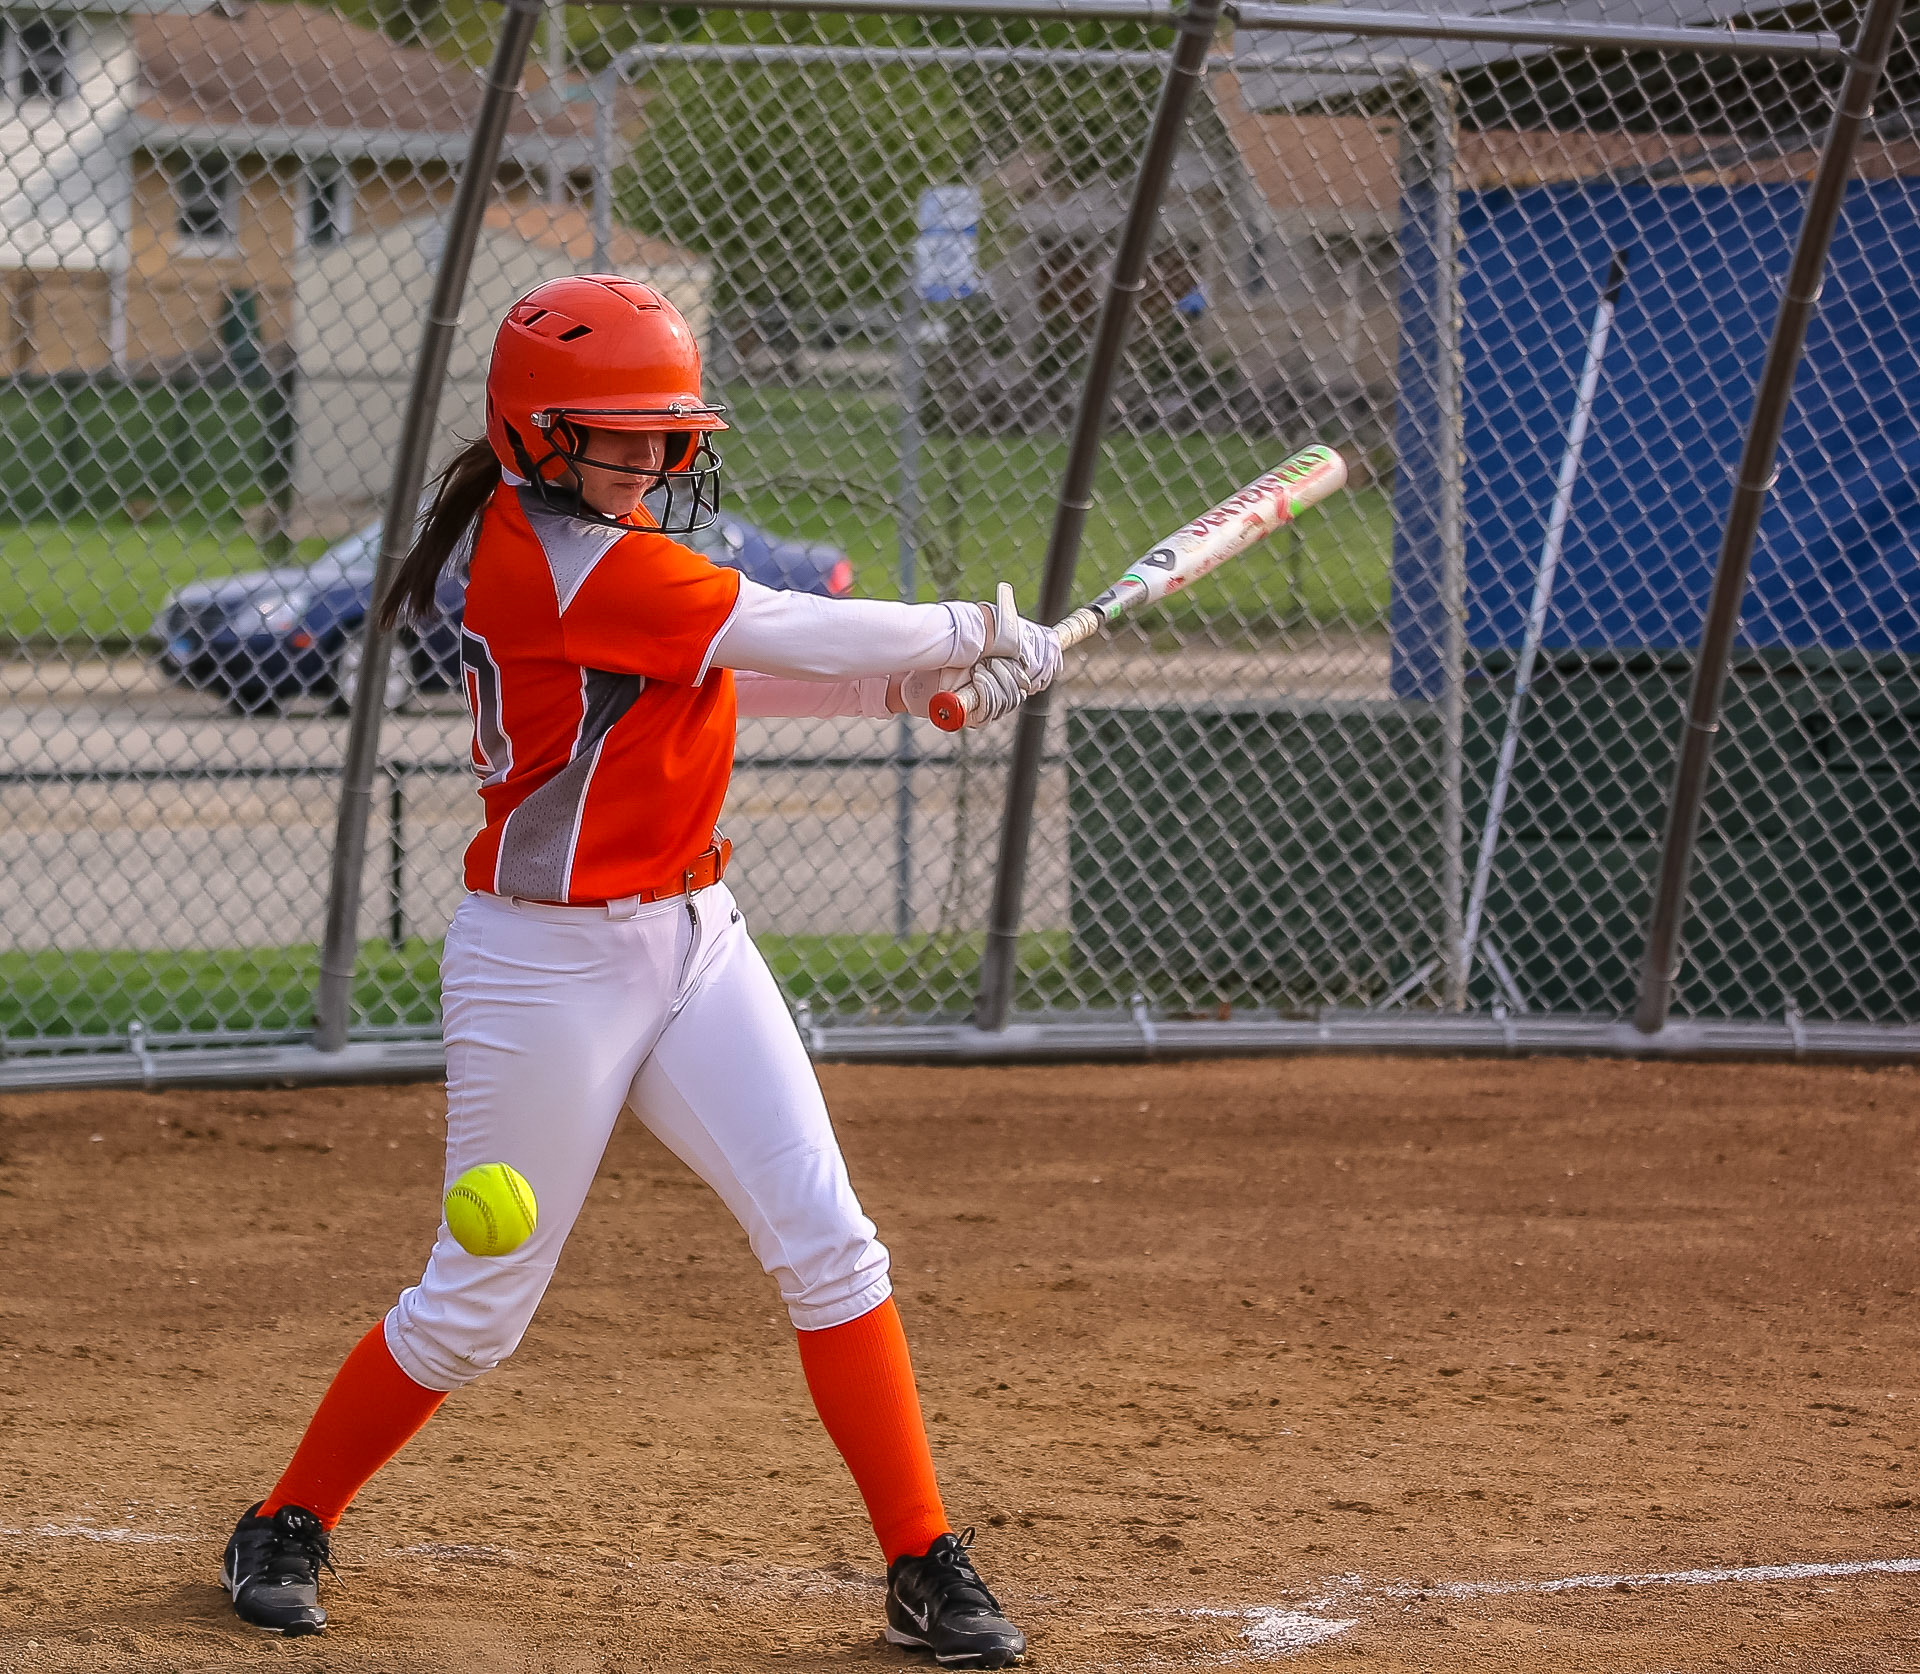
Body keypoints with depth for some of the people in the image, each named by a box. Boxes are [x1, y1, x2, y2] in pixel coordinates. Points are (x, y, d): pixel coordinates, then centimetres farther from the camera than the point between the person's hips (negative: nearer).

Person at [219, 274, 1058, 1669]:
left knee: (827, 1242, 0)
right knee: (480, 1302, 2)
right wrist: (977, 632, -8)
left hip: (690, 937, 8)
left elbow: (730, 675, 12)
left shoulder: (606, 551, 9)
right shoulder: (549, 555, -20)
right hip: (549, 963, -8)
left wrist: (915, 680, -3)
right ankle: (289, 1527, 23)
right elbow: (787, 636, -21)